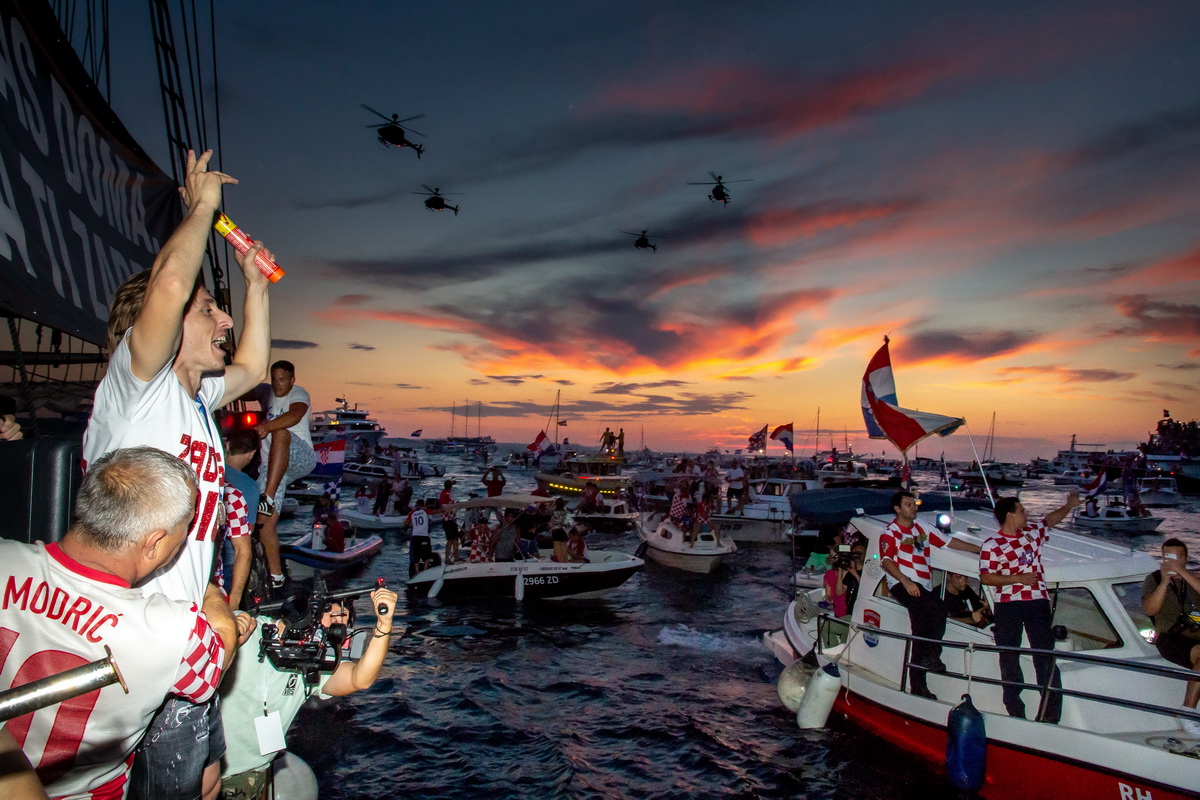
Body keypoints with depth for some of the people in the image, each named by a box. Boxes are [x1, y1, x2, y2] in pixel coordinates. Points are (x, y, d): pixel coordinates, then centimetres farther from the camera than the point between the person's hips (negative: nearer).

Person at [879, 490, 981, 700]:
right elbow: (886, 561, -12)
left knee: (921, 634, 1)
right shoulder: (890, 532, 0)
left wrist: (980, 549, 15)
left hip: (923, 587, 6)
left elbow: (949, 542, 20)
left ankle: (918, 685, 6)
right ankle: (932, 656, -16)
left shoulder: (922, 528, 19)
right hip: (902, 586, -6)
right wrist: (905, 580, -26)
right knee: (938, 609, -28)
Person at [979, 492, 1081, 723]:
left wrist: (1069, 505, 30)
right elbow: (986, 578, -12)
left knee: (1045, 655, 0)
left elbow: (1049, 520, 31)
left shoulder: (1032, 532, 10)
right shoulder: (992, 545, -8)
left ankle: (1051, 711, 5)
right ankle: (1015, 709, 16)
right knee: (1009, 657, 6)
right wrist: (1017, 578, -16)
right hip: (1008, 606, -4)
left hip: (1037, 602, 4)